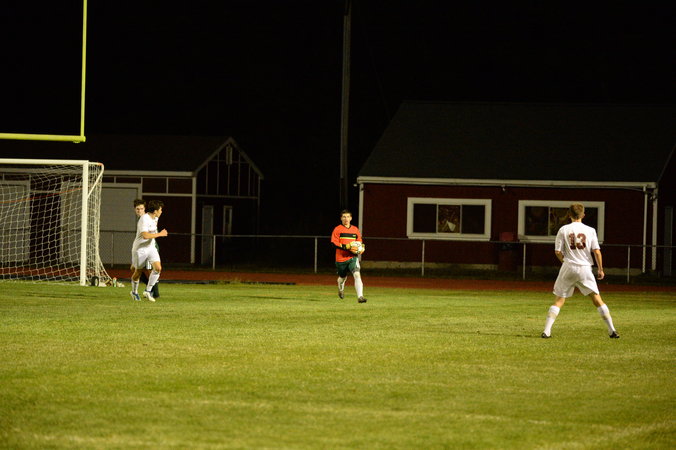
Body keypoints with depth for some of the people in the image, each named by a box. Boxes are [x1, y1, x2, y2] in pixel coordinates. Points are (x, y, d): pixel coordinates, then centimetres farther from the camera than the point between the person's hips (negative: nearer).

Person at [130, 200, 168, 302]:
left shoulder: (155, 218, 5)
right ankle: (134, 292, 32)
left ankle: (148, 291, -1)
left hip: (151, 248, 7)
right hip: (140, 249, -7)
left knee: (158, 268, -12)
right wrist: (160, 234, -27)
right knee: (138, 271, 8)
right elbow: (145, 235, -34)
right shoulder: (144, 219, -23)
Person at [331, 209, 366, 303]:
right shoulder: (337, 229, -2)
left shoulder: (355, 230, 9)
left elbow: (360, 242, 20)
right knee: (342, 277, 16)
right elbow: (334, 243, -11)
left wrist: (361, 249, -4)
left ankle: (360, 297, -28)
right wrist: (347, 247, -22)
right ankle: (341, 290, 52)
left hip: (353, 258, 1)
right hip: (341, 258, -1)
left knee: (357, 275, -21)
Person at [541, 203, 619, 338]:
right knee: (597, 298, 5)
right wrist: (600, 269, 7)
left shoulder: (563, 230, 0)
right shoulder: (590, 230, 1)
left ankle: (547, 331, -3)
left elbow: (558, 252, -1)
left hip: (568, 268, 0)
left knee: (559, 300, 6)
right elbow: (597, 251, -2)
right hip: (585, 268, 0)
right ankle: (612, 331, 2)